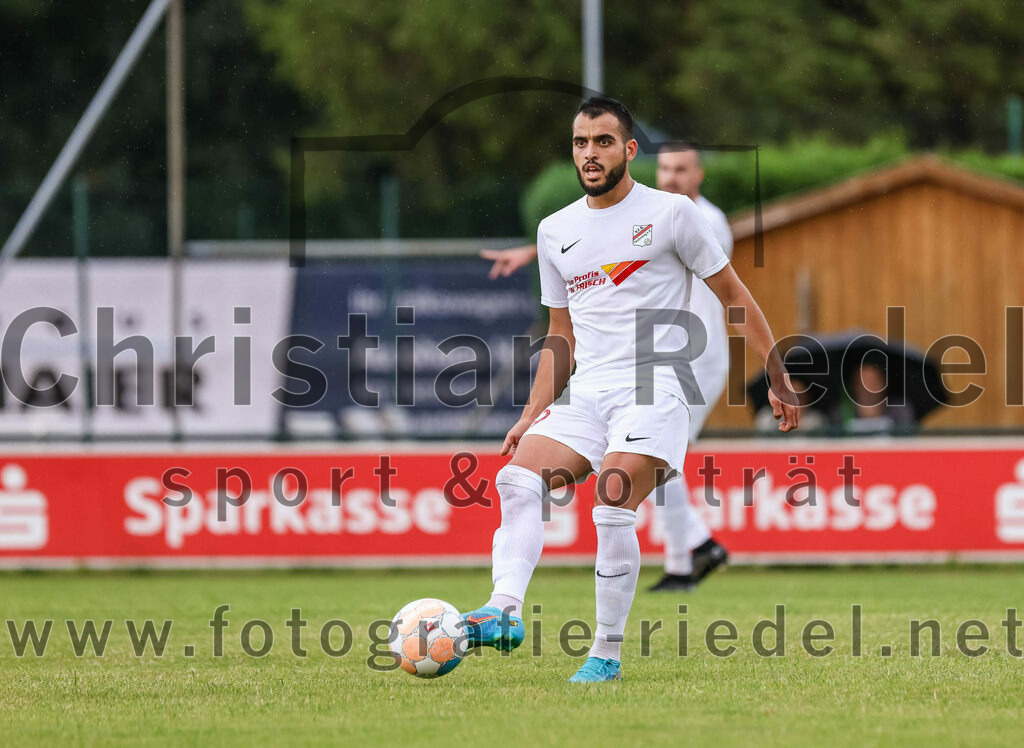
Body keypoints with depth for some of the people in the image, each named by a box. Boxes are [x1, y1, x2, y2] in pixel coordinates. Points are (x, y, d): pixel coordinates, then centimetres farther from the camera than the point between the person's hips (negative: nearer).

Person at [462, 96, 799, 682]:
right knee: (518, 478, -21)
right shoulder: (556, 232, 15)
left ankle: (608, 654, -13)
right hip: (584, 394, 5)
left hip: (653, 392, -5)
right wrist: (534, 414, 15)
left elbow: (734, 294, 7)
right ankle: (505, 612, -34)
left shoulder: (672, 213, 1)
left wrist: (778, 377, 3)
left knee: (614, 508, -23)